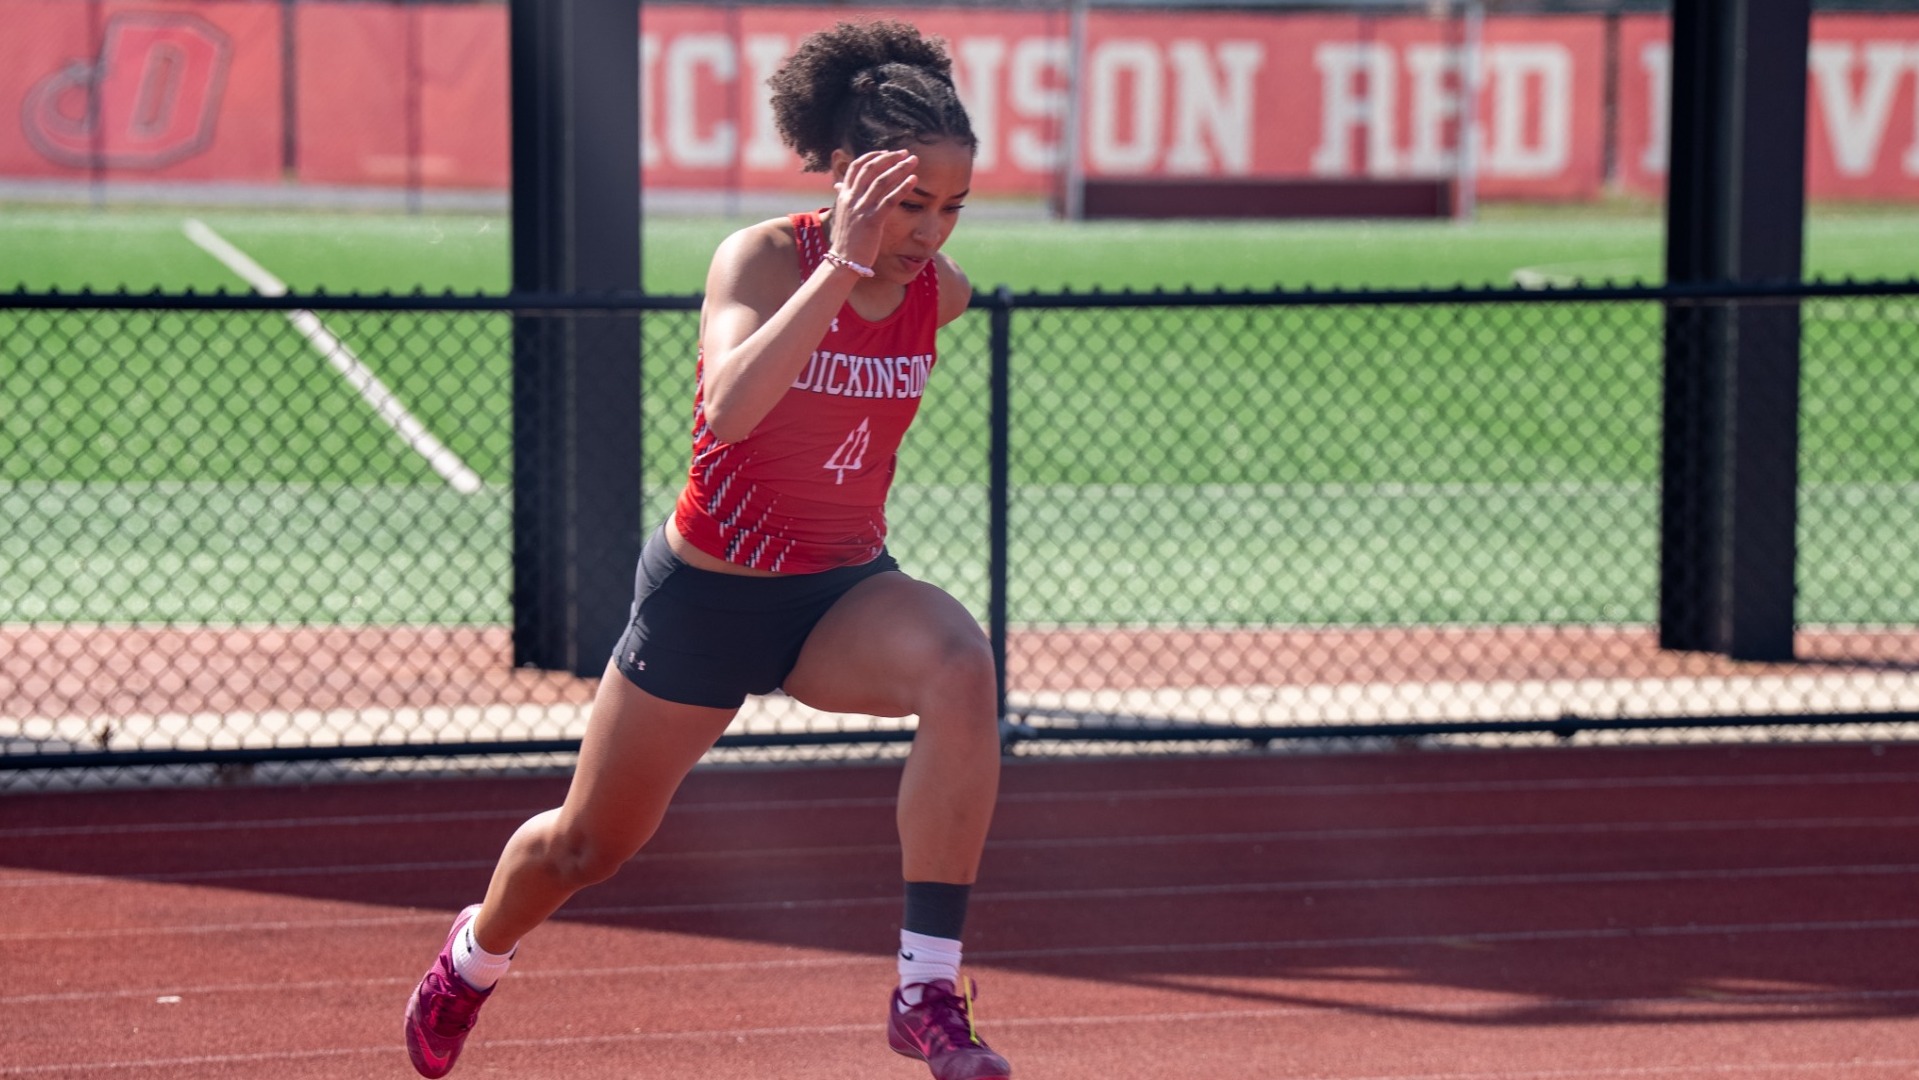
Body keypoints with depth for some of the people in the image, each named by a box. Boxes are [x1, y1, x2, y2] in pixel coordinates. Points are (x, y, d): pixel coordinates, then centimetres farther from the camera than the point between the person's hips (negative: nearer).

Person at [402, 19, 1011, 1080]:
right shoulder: (762, 258, -21)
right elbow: (728, 406, -42)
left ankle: (929, 993, -33)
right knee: (587, 845, 15)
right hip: (709, 592, -3)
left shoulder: (940, 292, -7)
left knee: (961, 668, -34)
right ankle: (475, 953, 52)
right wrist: (844, 260, -45)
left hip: (843, 594, 3)